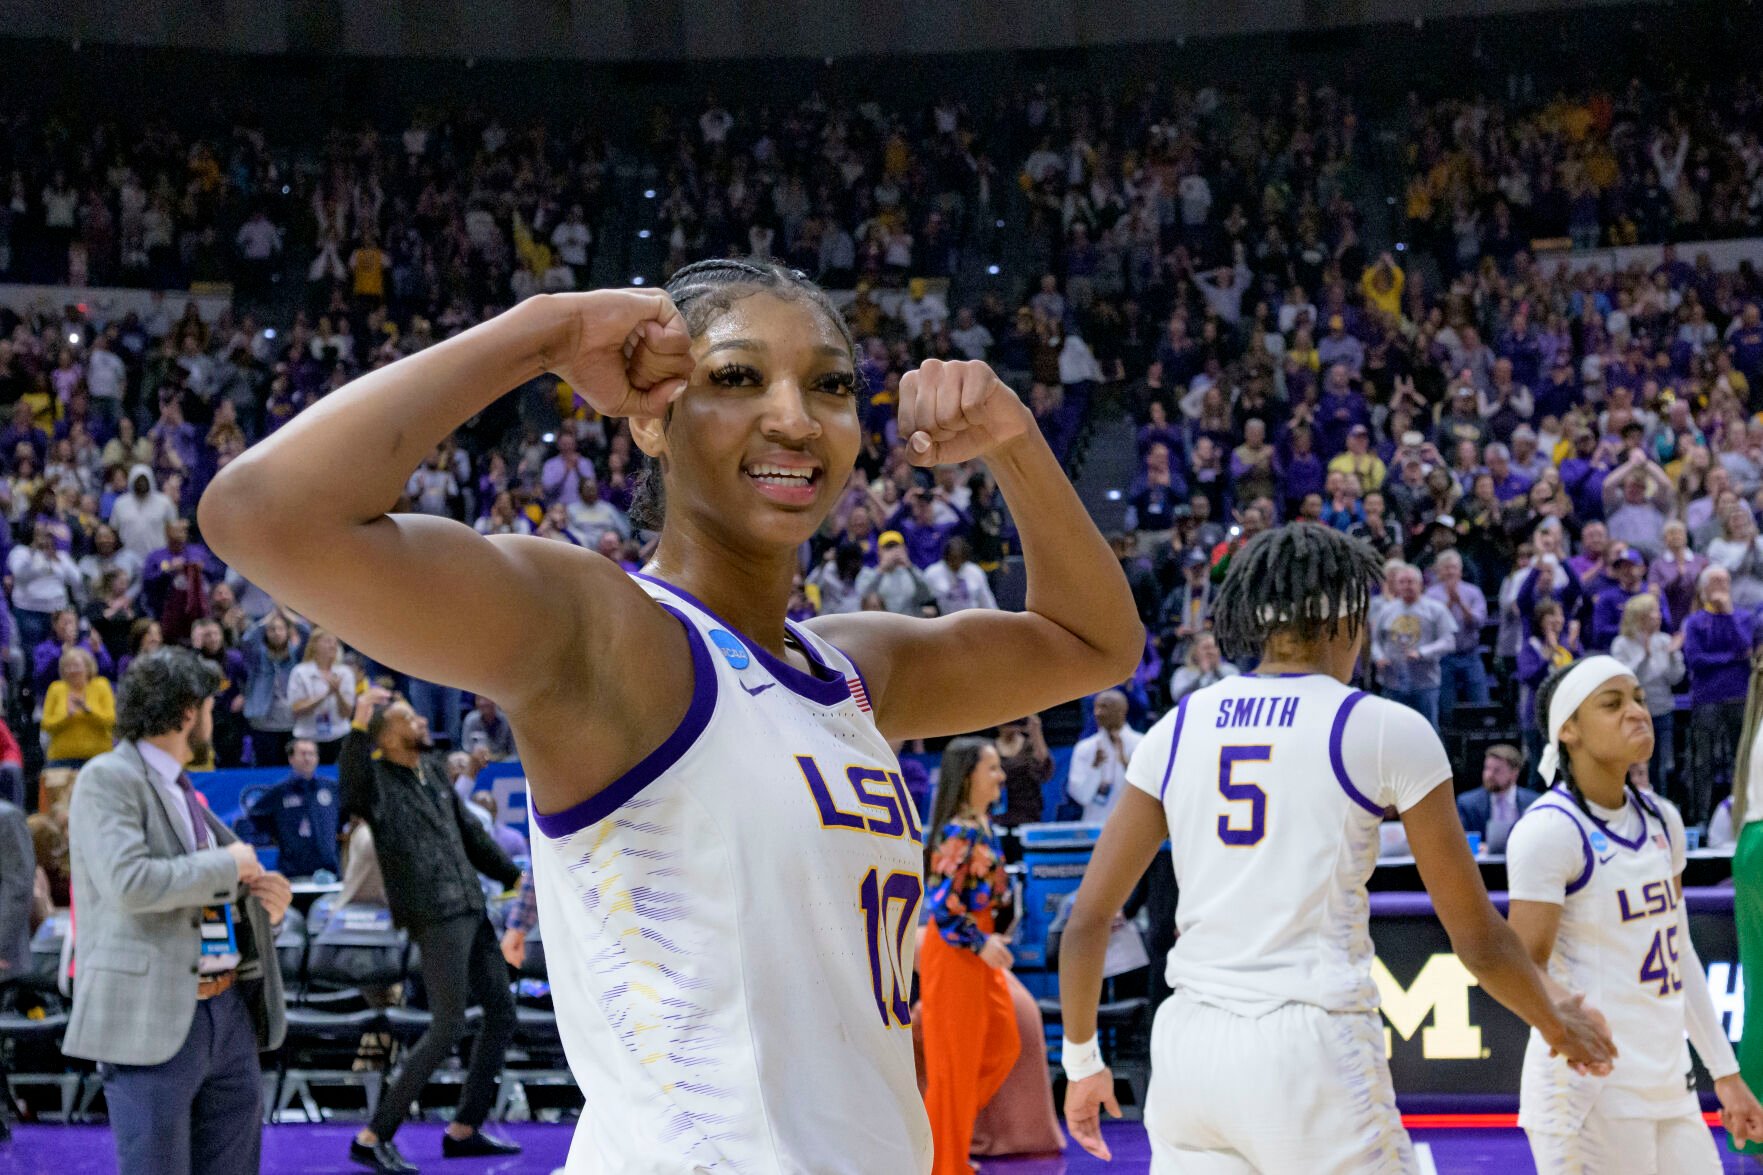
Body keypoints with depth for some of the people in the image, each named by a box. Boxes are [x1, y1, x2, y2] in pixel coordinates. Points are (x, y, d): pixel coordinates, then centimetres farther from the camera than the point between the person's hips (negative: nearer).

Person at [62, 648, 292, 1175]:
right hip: (154, 1020, -8)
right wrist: (226, 865, -11)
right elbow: (129, 883, -22)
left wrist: (265, 905, 9)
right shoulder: (108, 778, -6)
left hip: (231, 1013, 8)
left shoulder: (185, 792, 21)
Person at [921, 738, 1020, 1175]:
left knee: (1003, 1045, 16)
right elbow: (943, 906, -25)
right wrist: (981, 944, -20)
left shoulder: (983, 824, 7)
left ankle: (948, 1132, 26)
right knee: (955, 1060, 1)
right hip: (954, 953, -9)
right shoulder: (958, 834, -22)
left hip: (979, 949, 9)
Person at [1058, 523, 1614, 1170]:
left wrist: (1082, 1061, 22)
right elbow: (1476, 935, 3)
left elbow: (1087, 918, 10)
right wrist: (1556, 1020, 22)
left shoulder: (1175, 729, 10)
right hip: (1313, 1047, -4)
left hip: (1187, 1048, 4)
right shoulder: (1388, 730, -1)